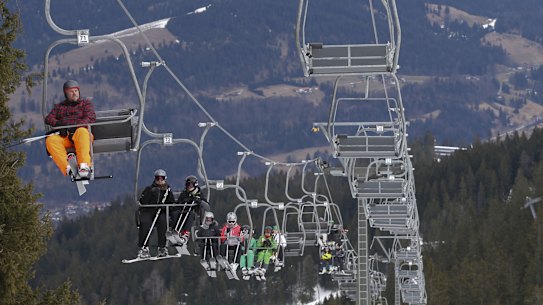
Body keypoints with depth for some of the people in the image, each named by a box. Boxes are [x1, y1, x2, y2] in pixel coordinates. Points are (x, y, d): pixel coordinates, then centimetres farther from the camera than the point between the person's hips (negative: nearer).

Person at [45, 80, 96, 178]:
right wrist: (58, 124, -10)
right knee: (50, 140, -29)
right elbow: (48, 118, 15)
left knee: (81, 131, -40)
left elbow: (91, 118, 3)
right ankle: (67, 167, -47)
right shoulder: (59, 106, 29)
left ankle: (84, 165, -53)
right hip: (65, 137, 3)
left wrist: (75, 126, -15)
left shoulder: (86, 103, 20)